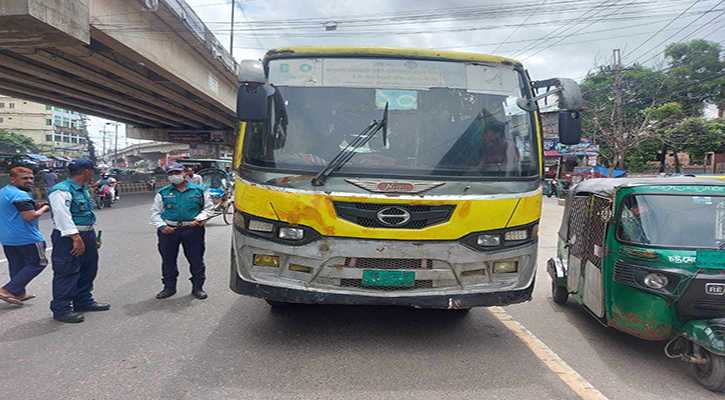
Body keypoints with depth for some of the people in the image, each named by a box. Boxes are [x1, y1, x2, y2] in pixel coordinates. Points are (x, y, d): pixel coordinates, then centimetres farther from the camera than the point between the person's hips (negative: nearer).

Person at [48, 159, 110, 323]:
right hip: (69, 238, -10)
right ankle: (61, 309, 8)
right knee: (66, 274, -2)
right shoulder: (61, 191, -17)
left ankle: (84, 301, 34)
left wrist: (93, 237, 22)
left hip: (87, 235, 10)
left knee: (88, 270, 19)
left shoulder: (84, 190, 13)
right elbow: (63, 216, -25)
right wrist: (76, 238, -30)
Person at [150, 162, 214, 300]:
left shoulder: (198, 190, 5)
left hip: (193, 230, -1)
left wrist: (200, 218, -7)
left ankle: (197, 287, 16)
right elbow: (155, 212, 11)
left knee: (196, 260, 2)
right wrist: (161, 226, -6)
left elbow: (209, 208, 10)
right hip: (168, 230, 1)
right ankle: (169, 287, 24)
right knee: (168, 261, 9)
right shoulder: (163, 193, 8)